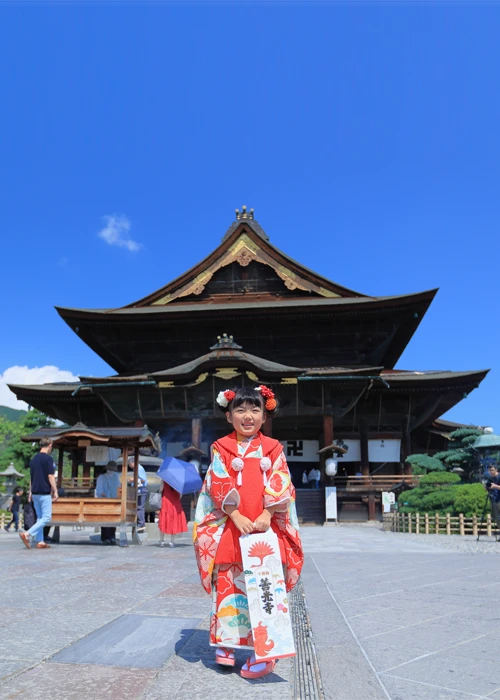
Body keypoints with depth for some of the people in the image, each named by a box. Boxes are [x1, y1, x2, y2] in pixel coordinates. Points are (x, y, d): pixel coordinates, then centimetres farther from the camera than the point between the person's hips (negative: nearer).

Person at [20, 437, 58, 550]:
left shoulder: (34, 459, 12)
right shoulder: (48, 458, -12)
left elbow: (31, 477, 16)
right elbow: (50, 477, -14)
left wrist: (31, 492, 21)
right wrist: (55, 491, -9)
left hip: (35, 493, 8)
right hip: (44, 493, -8)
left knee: (40, 517, 12)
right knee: (46, 517, -5)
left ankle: (40, 542, 11)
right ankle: (27, 534, -15)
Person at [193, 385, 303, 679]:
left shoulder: (272, 448, 7)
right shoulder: (222, 448, 5)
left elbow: (280, 485, -1)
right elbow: (219, 485, -3)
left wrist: (266, 515, -14)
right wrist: (237, 517, -14)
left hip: (267, 527, 0)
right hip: (229, 527, 0)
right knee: (228, 584, 5)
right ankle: (226, 643, 20)